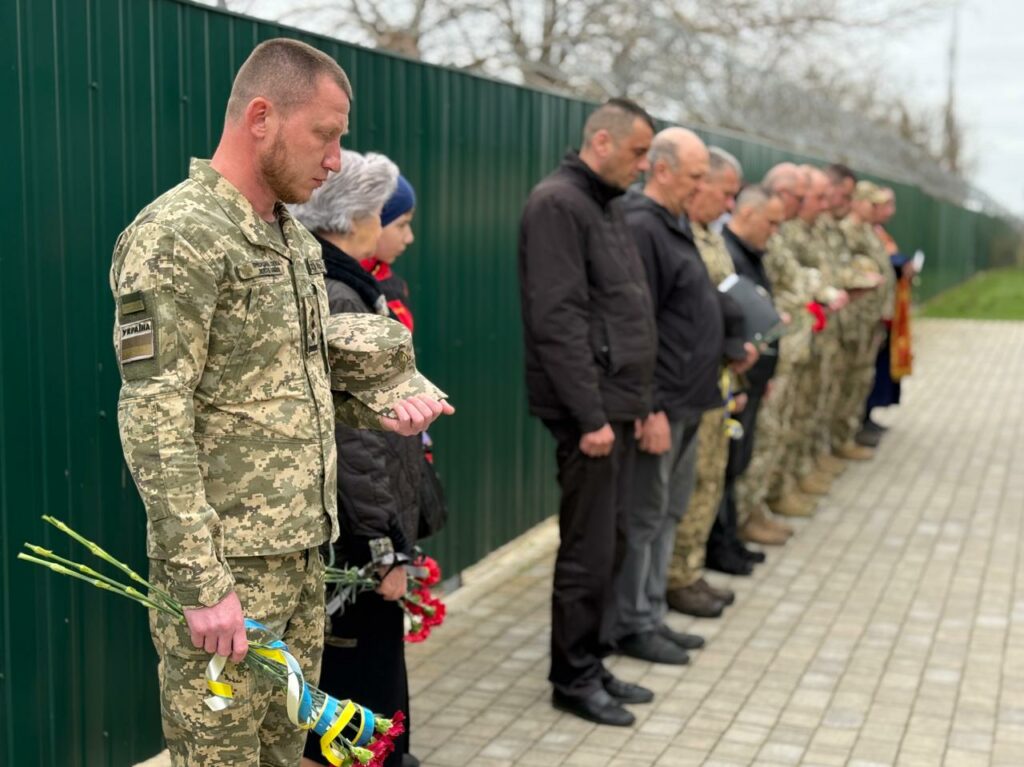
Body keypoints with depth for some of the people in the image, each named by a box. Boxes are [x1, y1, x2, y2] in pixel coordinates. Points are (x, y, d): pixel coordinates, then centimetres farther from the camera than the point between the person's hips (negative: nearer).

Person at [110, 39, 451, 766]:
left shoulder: (295, 237, 13)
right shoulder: (177, 236, -15)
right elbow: (153, 422, -19)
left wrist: (377, 409, 5)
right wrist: (203, 583, -22)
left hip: (302, 551, 8)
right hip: (224, 563, -8)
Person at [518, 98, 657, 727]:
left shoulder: (606, 204, 16)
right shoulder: (558, 203, -13)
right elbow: (558, 320, -20)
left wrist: (634, 401, 14)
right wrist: (590, 414, -21)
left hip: (617, 403, 9)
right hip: (590, 409, -9)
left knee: (609, 544, 14)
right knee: (588, 550, -1)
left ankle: (594, 663, 25)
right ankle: (573, 679, 12)